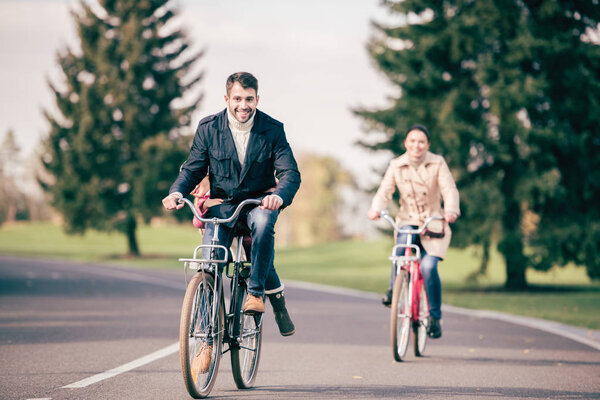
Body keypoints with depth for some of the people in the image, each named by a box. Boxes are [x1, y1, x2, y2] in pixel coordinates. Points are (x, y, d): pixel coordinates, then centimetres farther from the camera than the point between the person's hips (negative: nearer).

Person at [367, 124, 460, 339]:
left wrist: (451, 210, -36)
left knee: (429, 267, -20)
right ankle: (394, 289, -17)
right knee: (402, 243, -35)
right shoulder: (396, 166, 0)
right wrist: (375, 209, -30)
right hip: (407, 221, 1)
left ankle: (435, 317, -3)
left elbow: (449, 190, -14)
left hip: (433, 223, -1)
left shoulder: (437, 163, -5)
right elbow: (385, 191, -7)